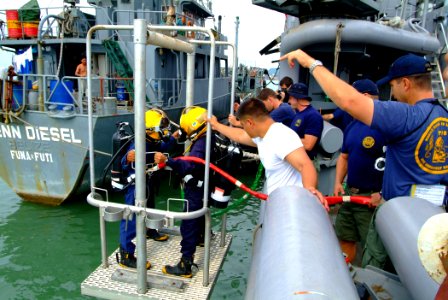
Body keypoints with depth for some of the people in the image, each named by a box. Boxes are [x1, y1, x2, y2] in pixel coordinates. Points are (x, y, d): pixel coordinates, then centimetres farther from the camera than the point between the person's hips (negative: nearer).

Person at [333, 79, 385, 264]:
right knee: (344, 239, 17)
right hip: (349, 193, 8)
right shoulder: (352, 126, 10)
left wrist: (382, 193, -19)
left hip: (372, 197, -8)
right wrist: (338, 182, 6)